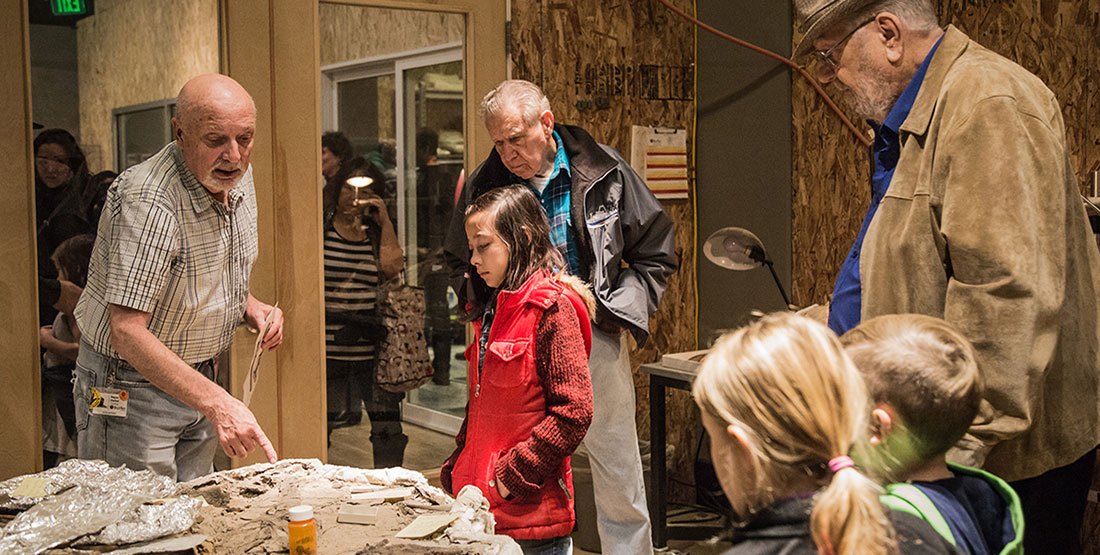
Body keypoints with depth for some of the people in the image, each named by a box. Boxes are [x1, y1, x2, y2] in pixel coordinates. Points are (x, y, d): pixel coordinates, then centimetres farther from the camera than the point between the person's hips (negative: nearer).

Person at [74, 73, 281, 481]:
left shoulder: (237, 178, -1)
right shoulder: (148, 201, -29)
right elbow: (127, 332, -34)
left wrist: (249, 307, -4)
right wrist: (217, 403, -42)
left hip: (196, 376, 8)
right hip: (129, 387, -8)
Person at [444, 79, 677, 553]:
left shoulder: (604, 173, -5)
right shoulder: (484, 185, 0)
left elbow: (656, 254, 4)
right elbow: (458, 262, 17)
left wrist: (610, 309, -6)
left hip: (594, 341, -1)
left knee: (619, 486, 7)